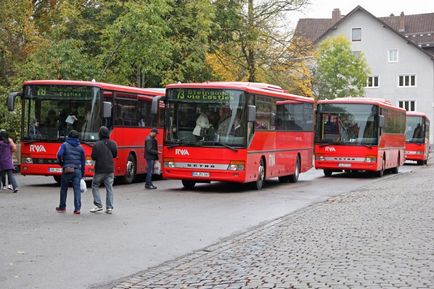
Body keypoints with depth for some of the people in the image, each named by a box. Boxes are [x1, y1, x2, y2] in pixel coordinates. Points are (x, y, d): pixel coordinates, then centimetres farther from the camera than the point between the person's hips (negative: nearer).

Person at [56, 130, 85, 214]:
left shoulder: (64, 145, 1)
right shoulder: (80, 147, 9)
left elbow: (59, 154, -15)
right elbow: (83, 161, 10)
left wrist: (61, 163, 4)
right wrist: (82, 173, 16)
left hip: (66, 170, -2)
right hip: (77, 170, 2)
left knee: (64, 189, 13)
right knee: (77, 189, -2)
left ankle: (62, 207, 23)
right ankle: (77, 208, -9)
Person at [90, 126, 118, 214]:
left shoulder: (97, 144, -13)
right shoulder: (113, 144, 0)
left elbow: (93, 157, -11)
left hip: (99, 169, -3)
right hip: (110, 170, 3)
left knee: (95, 186, 12)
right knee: (109, 188, 7)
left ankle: (98, 205, 4)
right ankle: (109, 207, 4)